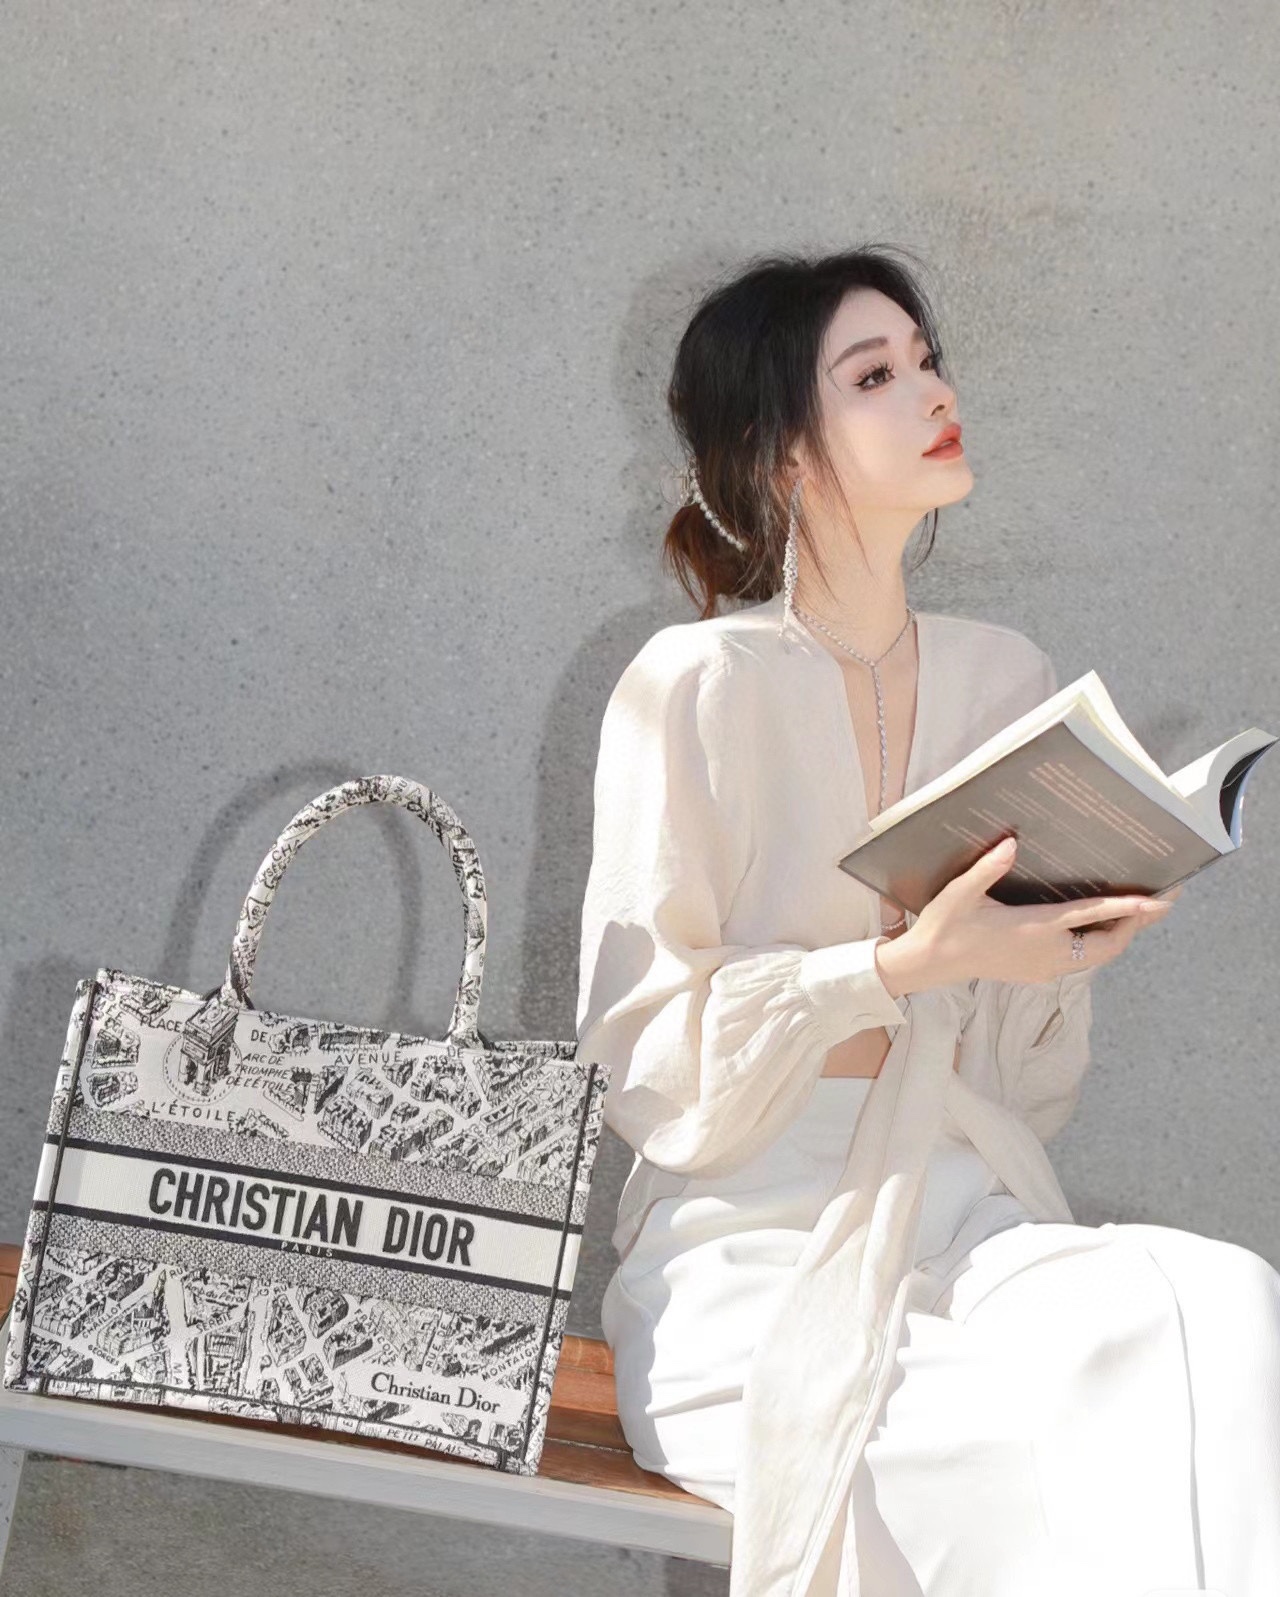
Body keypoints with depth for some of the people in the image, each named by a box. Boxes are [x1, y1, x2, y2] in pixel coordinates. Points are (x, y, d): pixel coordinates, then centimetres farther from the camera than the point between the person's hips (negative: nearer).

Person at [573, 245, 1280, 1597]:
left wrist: (1062, 947, -5)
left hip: (959, 1219, 5)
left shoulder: (1008, 680, 12)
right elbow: (646, 1042, -9)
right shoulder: (697, 686, -6)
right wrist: (907, 967, -20)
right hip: (750, 1251, -5)